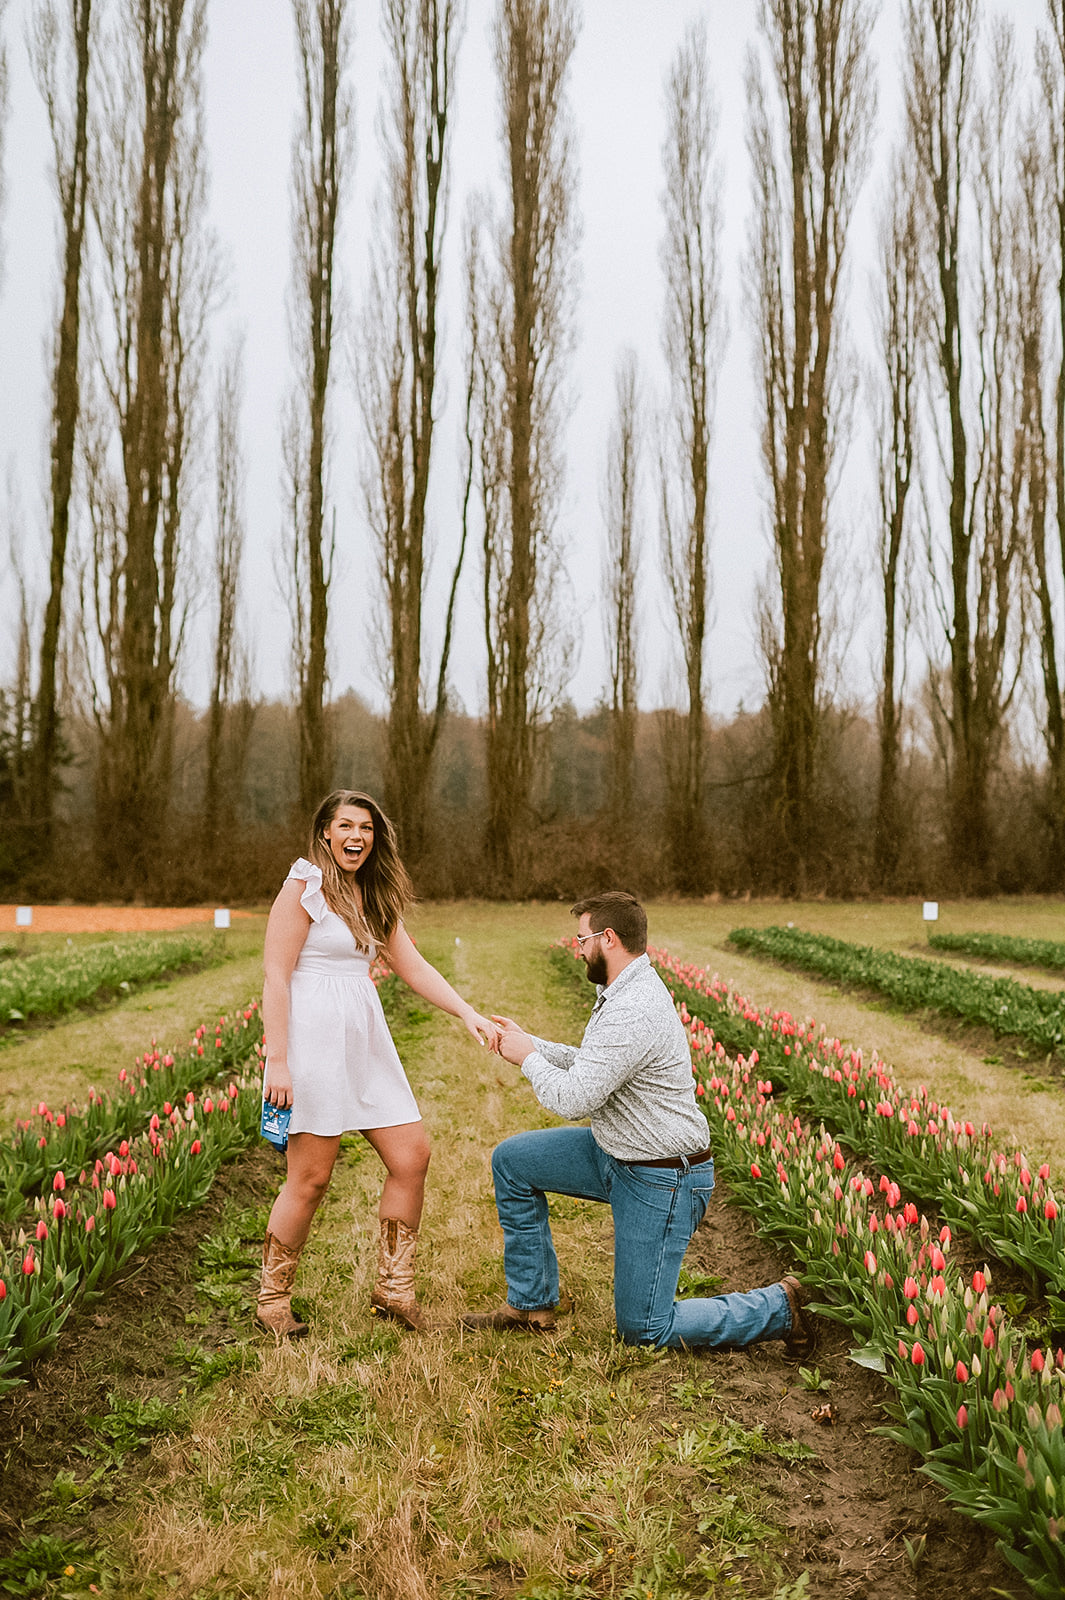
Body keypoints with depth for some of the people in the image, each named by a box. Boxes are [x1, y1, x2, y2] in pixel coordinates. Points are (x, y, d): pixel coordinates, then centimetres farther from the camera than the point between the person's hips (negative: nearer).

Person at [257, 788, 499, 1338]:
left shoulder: (374, 896, 15)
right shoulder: (304, 887, -7)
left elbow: (412, 965, 12)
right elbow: (276, 977, -10)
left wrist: (468, 1013, 0)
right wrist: (277, 1061, -15)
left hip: (365, 1040, 8)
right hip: (314, 1039, -7)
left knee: (412, 1157, 4)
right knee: (311, 1178, -3)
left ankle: (393, 1289, 19)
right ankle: (272, 1300, 17)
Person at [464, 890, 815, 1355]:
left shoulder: (633, 1012, -30)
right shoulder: (628, 989, 4)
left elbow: (572, 1099, -29)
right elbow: (589, 1065, 16)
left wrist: (529, 1059, -11)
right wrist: (529, 1042, 8)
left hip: (660, 1181, -10)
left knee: (642, 1329, 0)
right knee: (512, 1161, 9)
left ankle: (779, 1308, 12)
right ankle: (531, 1306, 19)